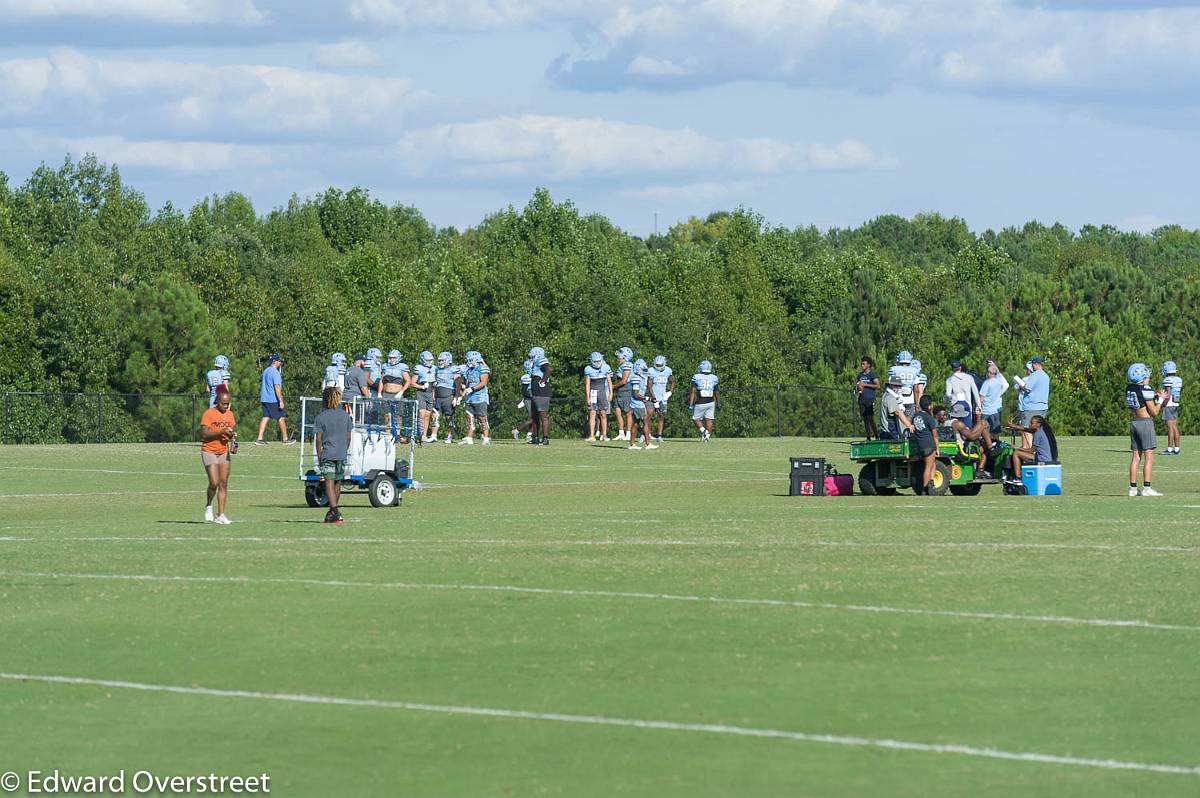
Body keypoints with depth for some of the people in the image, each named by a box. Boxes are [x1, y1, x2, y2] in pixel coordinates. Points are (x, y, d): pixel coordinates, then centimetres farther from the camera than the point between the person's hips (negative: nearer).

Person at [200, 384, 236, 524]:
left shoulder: (230, 414, 7)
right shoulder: (208, 414, -11)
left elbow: (233, 431, 15)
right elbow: (204, 435, -16)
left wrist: (233, 437, -8)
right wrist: (220, 432, -26)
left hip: (224, 452, 5)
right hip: (209, 451, -5)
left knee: (224, 484, 0)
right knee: (214, 483, -14)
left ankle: (220, 515, 4)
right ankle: (208, 506, 13)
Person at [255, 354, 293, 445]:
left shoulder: (265, 371, 15)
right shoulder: (275, 372, -14)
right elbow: (277, 387, -20)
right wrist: (281, 401, -22)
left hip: (264, 399, 8)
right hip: (274, 400, -8)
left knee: (265, 418, 5)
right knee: (281, 418, 1)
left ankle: (259, 438, -3)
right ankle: (285, 439, 7)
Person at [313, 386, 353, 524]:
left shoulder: (321, 417, -4)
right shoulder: (345, 416, 6)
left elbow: (319, 440, -4)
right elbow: (348, 437, 9)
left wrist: (319, 458, 1)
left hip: (327, 454, -4)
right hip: (341, 455, 4)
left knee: (329, 483, -6)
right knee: (338, 483, 17)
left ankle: (335, 512, -19)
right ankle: (332, 511, 30)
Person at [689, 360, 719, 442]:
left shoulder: (696, 377, -8)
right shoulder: (713, 378, 1)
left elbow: (693, 391, -12)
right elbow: (717, 393, 8)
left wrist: (691, 404, -11)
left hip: (700, 403, -3)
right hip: (711, 403, 3)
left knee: (696, 419, 11)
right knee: (709, 420, 8)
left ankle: (703, 430, -11)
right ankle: (708, 436, 5)